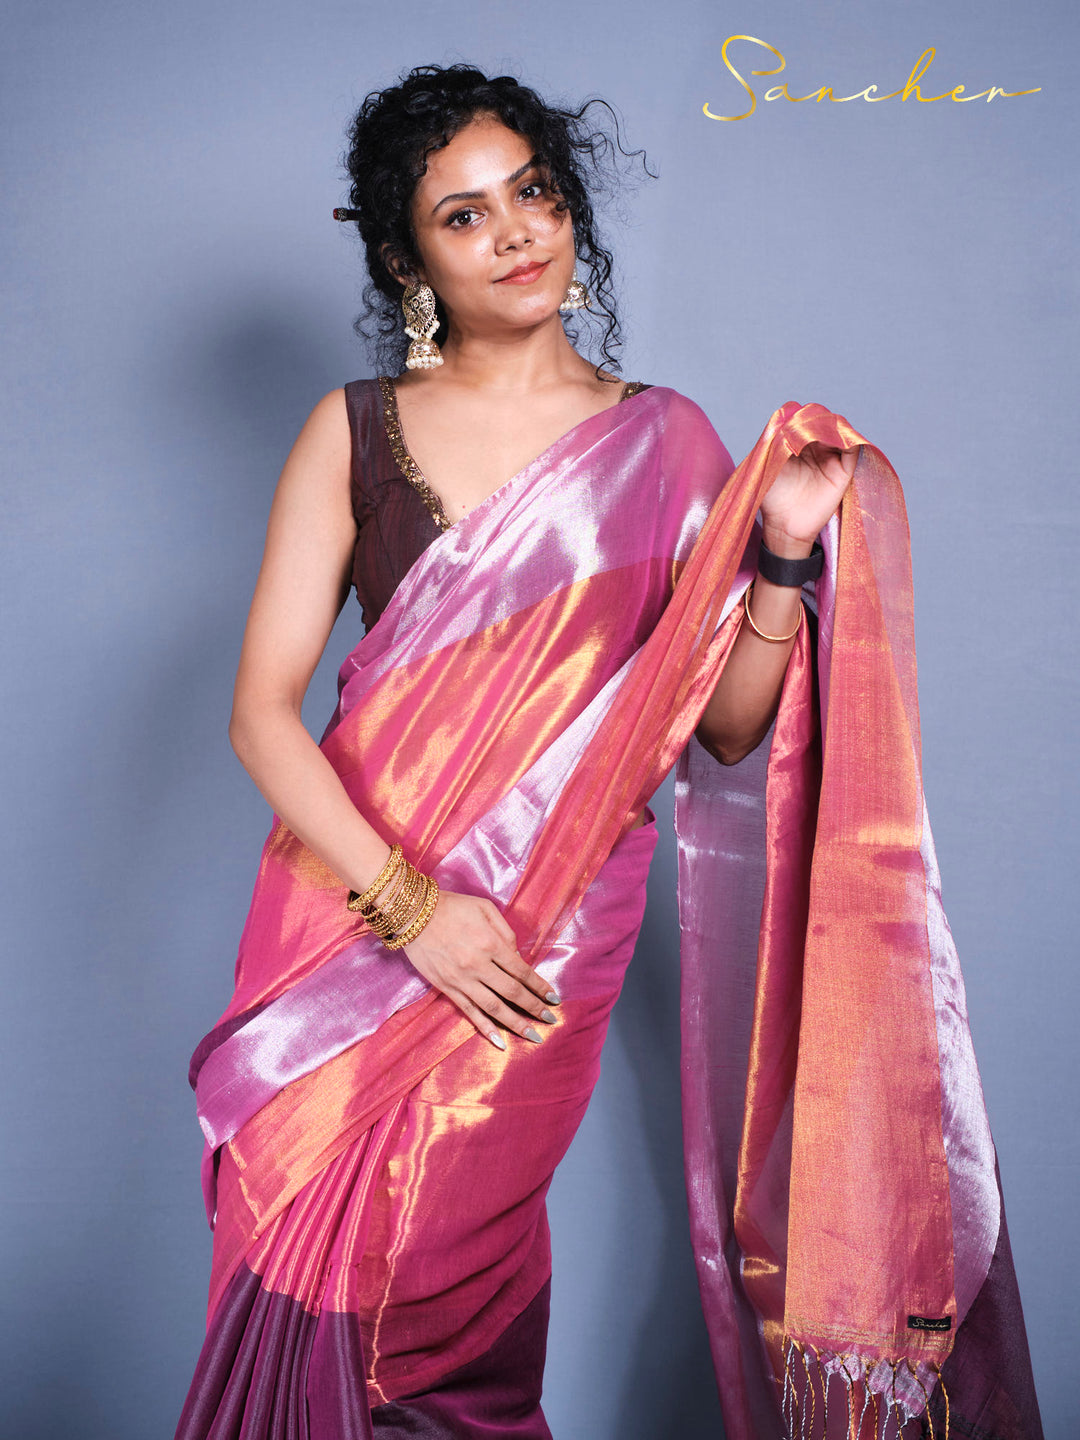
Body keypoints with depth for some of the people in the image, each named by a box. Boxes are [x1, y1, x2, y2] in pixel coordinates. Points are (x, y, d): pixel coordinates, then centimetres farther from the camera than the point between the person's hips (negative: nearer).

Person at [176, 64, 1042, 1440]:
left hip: (547, 932, -1)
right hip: (346, 899, 1)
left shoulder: (665, 443, 4)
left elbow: (727, 728, 0)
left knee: (441, 1296, -1)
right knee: (304, 1270, 4)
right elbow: (263, 708, -2)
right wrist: (407, 901, -12)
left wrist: (785, 549, -15)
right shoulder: (355, 430, 4)